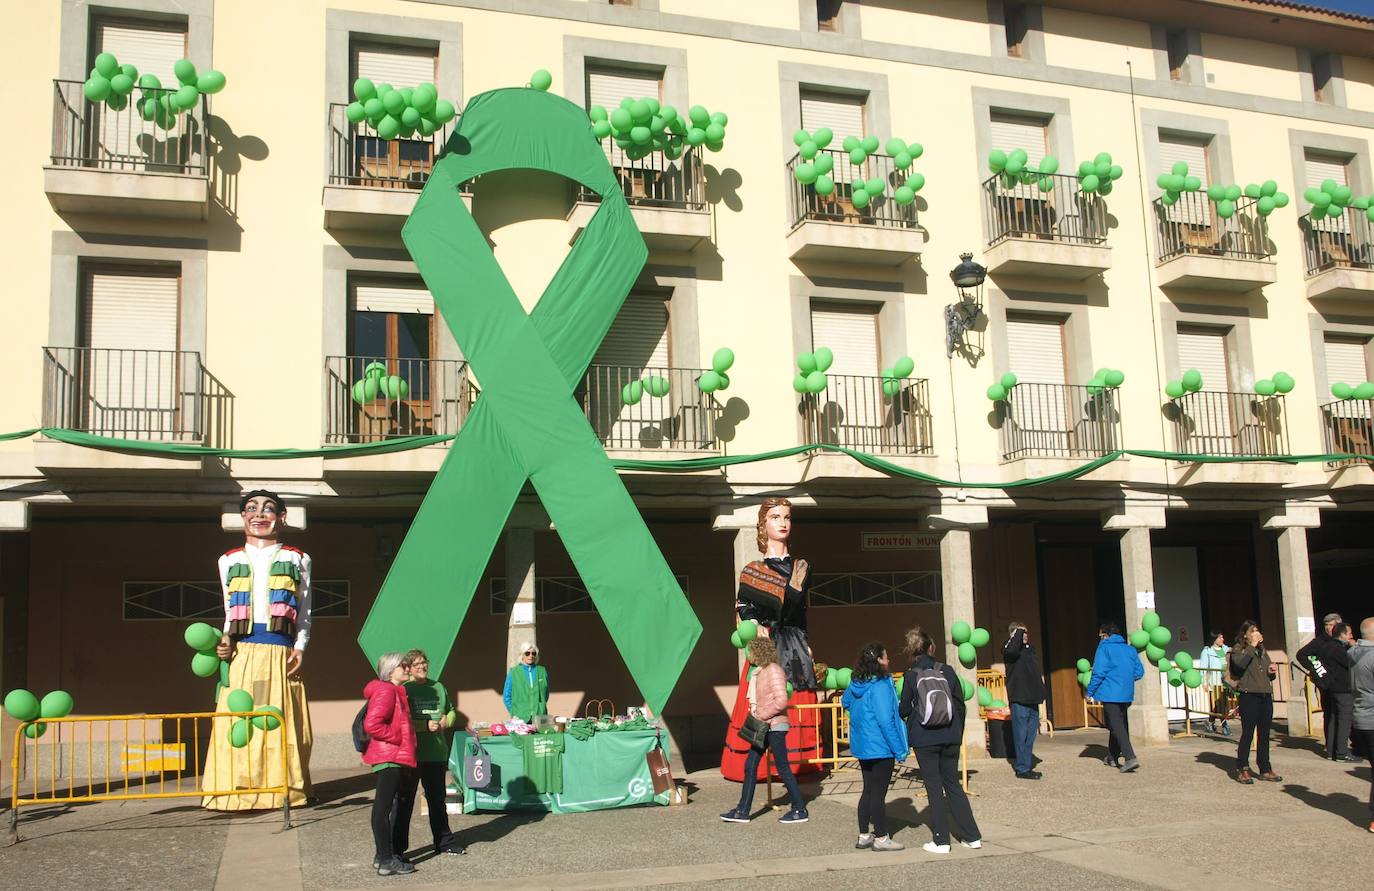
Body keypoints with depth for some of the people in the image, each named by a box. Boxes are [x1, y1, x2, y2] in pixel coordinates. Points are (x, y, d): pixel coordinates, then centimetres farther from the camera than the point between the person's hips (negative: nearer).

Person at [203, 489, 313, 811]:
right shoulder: (229, 561, 18)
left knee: (282, 724, -5)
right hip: (241, 655, 1)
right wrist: (226, 640, 1)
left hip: (280, 654, -1)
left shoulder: (297, 560, 14)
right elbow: (229, 614, 20)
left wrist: (300, 648, -1)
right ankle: (239, 793, -1)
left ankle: (285, 789, 1)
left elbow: (304, 614, 13)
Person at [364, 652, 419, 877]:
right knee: (384, 807, -8)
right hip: (390, 757, -11)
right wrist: (397, 738, -17)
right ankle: (386, 861, -6)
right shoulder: (386, 691, -14)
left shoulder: (396, 692, 18)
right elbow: (372, 724, -25)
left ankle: (384, 855, 24)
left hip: (394, 758, 11)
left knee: (387, 807, 16)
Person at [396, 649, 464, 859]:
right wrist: (426, 725, -21)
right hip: (410, 754, -5)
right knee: (404, 801, 0)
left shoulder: (438, 687, 11)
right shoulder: (403, 689, -6)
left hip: (436, 753, 5)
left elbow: (451, 712, 21)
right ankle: (398, 847, 7)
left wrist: (446, 721, -2)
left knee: (437, 799, 15)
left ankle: (444, 842, 26)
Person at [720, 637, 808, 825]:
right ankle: (743, 811, 13)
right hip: (763, 727, 10)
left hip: (775, 726, -9)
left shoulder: (774, 670, -14)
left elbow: (781, 701, -23)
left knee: (782, 767, -2)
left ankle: (800, 810, 8)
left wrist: (762, 716, -18)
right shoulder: (761, 671, 14)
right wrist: (755, 714, 9)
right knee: (750, 766, 8)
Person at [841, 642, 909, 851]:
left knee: (868, 790, 16)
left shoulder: (856, 684, 5)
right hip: (881, 747, -8)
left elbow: (845, 702, 26)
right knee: (879, 793, 0)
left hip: (862, 747, 8)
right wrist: (900, 750, -17)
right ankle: (881, 838, 8)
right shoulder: (880, 685, -20)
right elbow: (886, 720, -22)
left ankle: (864, 836, 21)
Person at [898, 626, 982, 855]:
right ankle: (971, 836, 13)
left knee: (934, 788, 5)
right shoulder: (947, 671, 0)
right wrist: (958, 733, 16)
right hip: (950, 739, 3)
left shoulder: (911, 676, -7)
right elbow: (960, 704, 5)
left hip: (924, 740, -3)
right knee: (953, 784, 13)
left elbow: (904, 710, -3)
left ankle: (941, 840, 6)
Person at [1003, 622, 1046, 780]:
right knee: (1021, 735, -3)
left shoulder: (1030, 648, 17)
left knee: (1031, 734, 14)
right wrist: (1018, 633, -21)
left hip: (1032, 699, 8)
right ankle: (1022, 769, 3)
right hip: (1019, 700, -8)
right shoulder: (1009, 648, -9)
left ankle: (1028, 766, 22)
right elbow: (1011, 650, -35)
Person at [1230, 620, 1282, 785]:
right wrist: (1252, 646, -18)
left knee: (1264, 734, 9)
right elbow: (1239, 663, -23)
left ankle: (1265, 770, 15)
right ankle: (1242, 770, 2)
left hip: (1266, 696, 6)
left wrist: (1272, 672, 5)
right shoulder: (1238, 649, 0)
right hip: (1249, 695, -6)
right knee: (1248, 734, -5)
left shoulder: (1262, 650, 20)